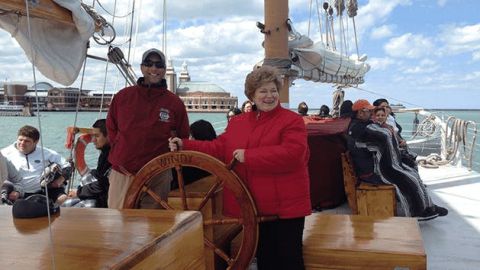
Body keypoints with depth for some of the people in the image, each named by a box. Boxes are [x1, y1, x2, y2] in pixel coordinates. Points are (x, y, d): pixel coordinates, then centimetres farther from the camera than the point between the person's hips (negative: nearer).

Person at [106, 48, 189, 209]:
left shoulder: (175, 103, 2)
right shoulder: (123, 96, 5)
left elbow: (183, 138, 11)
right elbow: (111, 127, 17)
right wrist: (119, 151, 6)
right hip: (123, 173, 1)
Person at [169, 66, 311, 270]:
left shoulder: (292, 120, -8)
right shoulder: (237, 122, 11)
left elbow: (292, 154, -23)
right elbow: (219, 149, 8)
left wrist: (249, 156, -22)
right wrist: (185, 146, -4)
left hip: (286, 205, -5)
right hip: (254, 206, 5)